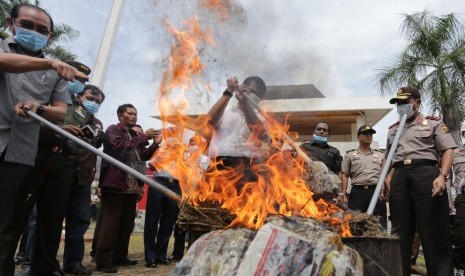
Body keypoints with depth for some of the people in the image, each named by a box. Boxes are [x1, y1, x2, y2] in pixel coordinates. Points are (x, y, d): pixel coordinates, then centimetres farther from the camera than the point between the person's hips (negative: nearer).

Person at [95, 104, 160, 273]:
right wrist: (144, 137, -17)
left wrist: (155, 144, 3)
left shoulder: (135, 135, 21)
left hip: (132, 185, 8)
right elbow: (120, 147, -17)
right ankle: (103, 261, -1)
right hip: (115, 183, -8)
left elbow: (143, 156, 19)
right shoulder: (113, 130, 0)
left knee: (127, 224, 11)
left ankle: (120, 257, 21)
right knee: (110, 223, -7)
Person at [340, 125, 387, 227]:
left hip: (376, 192, 2)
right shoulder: (350, 155, 12)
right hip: (357, 193, -2)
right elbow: (345, 176, 7)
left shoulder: (380, 155, 17)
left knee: (379, 224, 1)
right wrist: (344, 195, -1)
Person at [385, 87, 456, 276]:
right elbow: (387, 157, 24)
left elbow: (447, 151, 0)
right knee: (400, 230, 7)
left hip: (426, 173, -4)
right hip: (399, 177, 4)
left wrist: (442, 176, -16)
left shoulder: (433, 123, 9)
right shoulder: (393, 129, 22)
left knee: (433, 230, -3)